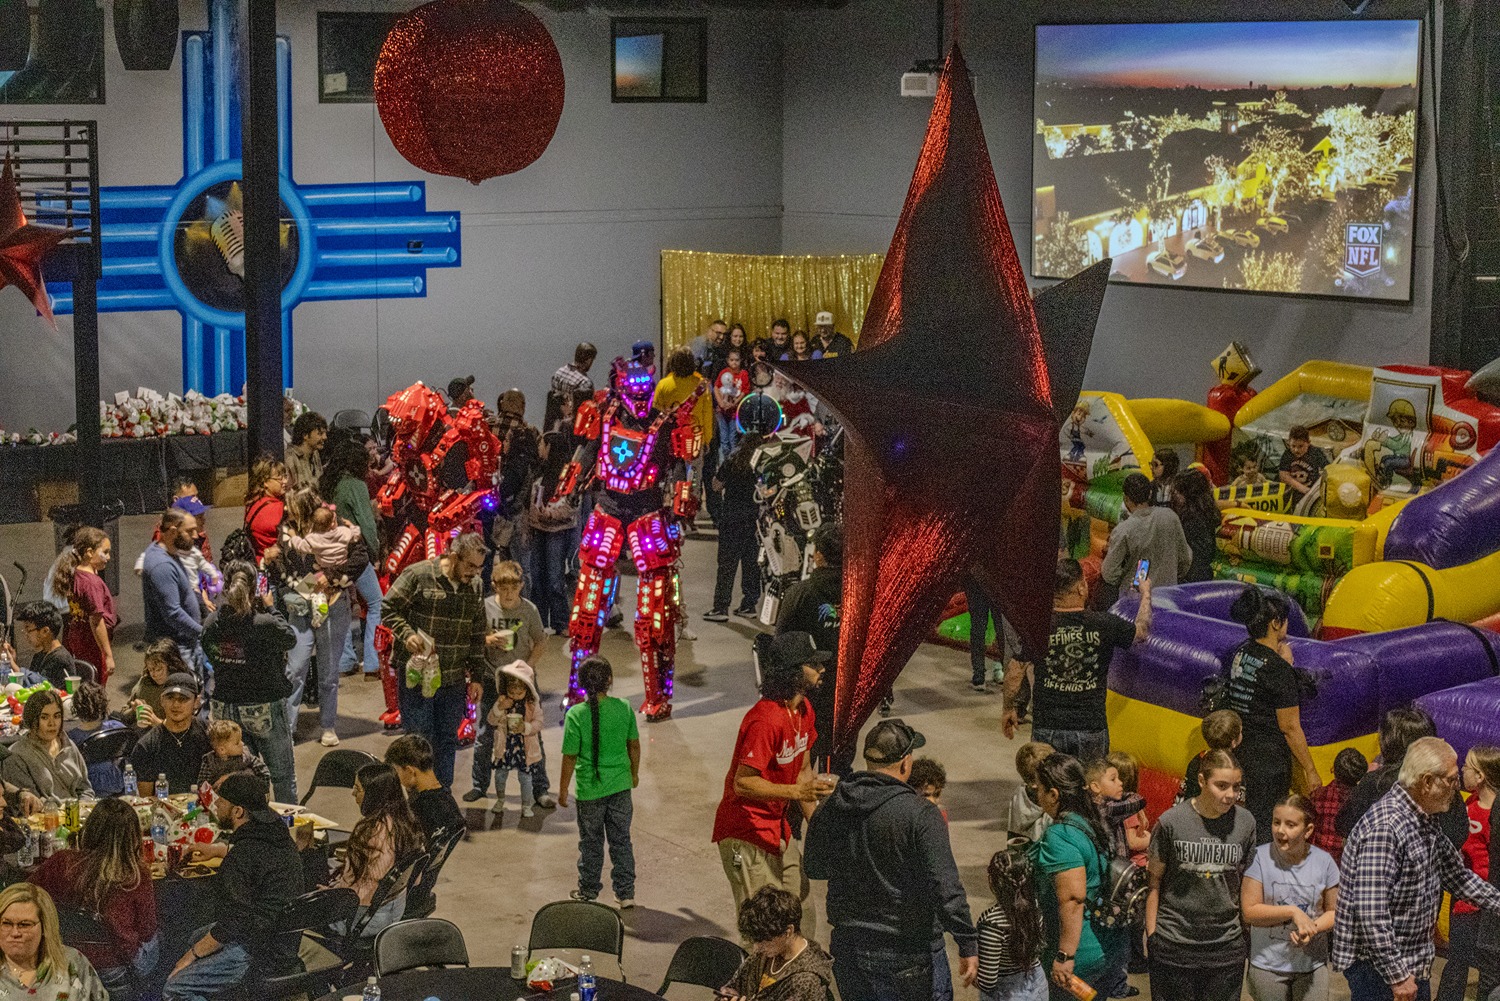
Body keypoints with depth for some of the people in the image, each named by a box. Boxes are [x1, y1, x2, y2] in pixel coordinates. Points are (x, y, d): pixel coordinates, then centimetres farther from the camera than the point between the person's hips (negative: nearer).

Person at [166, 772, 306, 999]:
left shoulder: (243, 856, -25)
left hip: (263, 956, -10)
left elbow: (232, 925, -22)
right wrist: (220, 849, 25)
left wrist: (192, 955, -10)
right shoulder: (275, 827, 3)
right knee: (197, 938, 29)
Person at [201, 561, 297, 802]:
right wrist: (271, 608, 4)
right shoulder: (264, 624, -23)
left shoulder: (212, 623, -9)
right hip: (264, 708, -4)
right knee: (282, 776, 12)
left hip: (225, 707, 4)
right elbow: (290, 639, -4)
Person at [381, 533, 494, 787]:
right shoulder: (418, 575, -10)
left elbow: (477, 635, 15)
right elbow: (388, 609, -5)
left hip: (454, 680, 5)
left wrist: (476, 677, 13)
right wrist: (406, 634, -22)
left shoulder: (475, 586, 8)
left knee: (448, 740, 10)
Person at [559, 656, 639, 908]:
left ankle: (588, 892, 29)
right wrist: (634, 773, 21)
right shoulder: (624, 708, -8)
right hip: (620, 785, 2)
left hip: (590, 789, -2)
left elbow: (570, 756, -12)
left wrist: (563, 789, 1)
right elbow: (634, 744, 4)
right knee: (621, 840, 14)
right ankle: (626, 893, 18)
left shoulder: (576, 715, -17)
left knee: (591, 842, 15)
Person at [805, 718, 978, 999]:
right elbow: (946, 890, -21)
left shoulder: (830, 810, -1)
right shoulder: (920, 816, -18)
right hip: (902, 953, -5)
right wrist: (968, 945, -15)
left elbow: (814, 868, 14)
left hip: (846, 945, 5)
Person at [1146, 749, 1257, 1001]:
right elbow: (1155, 880, 0)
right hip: (1174, 943, -2)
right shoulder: (1172, 822, -8)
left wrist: (1249, 933, 8)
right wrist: (1151, 935, 0)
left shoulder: (1245, 822, -1)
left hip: (1227, 944, 2)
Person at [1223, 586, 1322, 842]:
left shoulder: (1239, 656, 4)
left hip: (1239, 752, 8)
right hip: (1268, 761, -8)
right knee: (1264, 831, 0)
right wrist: (1310, 771, -7)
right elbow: (1290, 728, -15)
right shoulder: (1277, 669, -18)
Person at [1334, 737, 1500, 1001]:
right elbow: (1370, 912, -28)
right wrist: (1397, 975, -26)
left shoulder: (1425, 824, 10)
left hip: (1414, 965, 10)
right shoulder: (1385, 826, -23)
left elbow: (1457, 876, 25)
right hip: (1377, 968, -10)